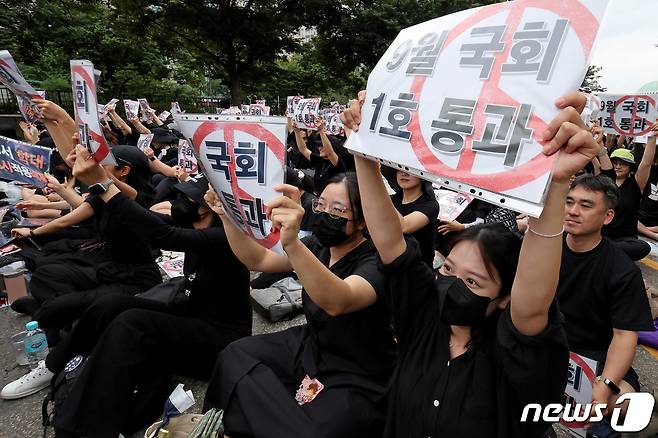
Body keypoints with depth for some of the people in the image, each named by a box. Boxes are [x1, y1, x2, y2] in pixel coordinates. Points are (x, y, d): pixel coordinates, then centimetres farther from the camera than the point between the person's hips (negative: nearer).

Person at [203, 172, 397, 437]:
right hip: (311, 346, 6)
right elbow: (258, 260, -1)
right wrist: (227, 216, -15)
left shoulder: (376, 262, -23)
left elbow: (337, 302, -44)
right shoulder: (319, 246, -1)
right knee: (235, 356, -11)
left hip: (359, 379, -6)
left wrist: (292, 243, -58)